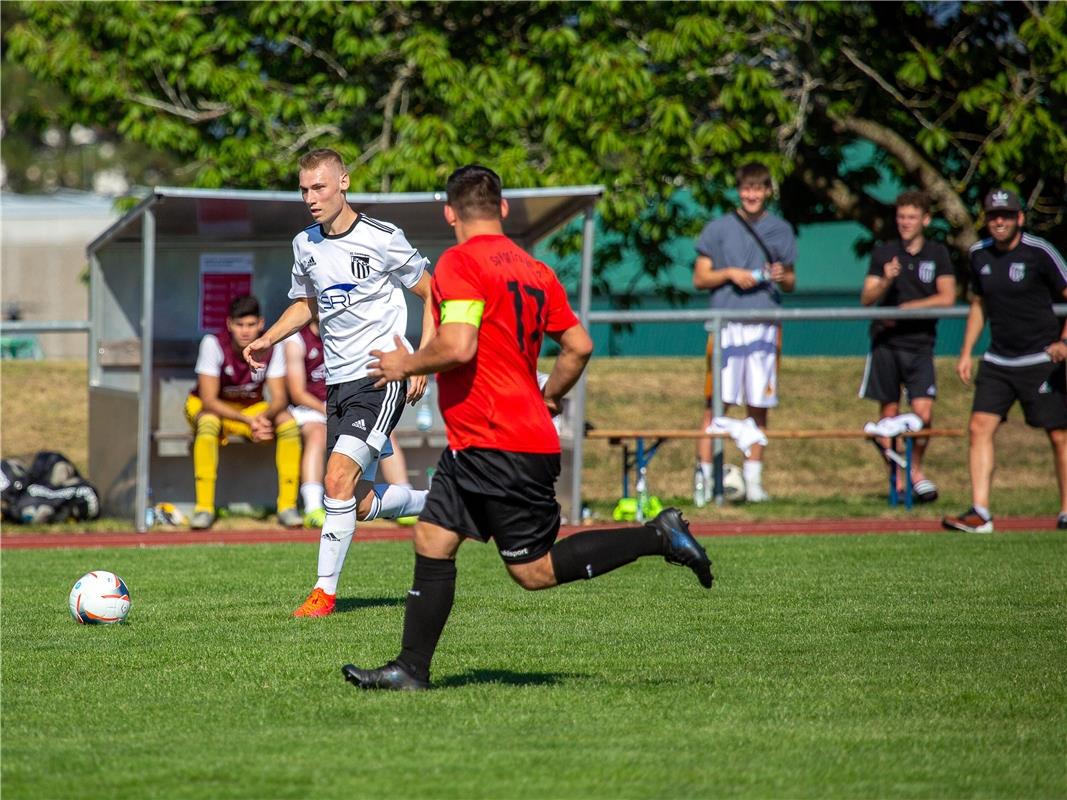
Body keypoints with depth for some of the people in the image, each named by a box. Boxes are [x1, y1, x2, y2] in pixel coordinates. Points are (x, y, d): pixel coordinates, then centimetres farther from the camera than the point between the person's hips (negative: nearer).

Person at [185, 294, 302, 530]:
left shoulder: (271, 347, -14)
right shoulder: (213, 344, -23)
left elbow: (279, 398, -16)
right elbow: (209, 400, -25)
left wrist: (264, 417, -39)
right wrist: (248, 421, -36)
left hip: (253, 410, 3)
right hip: (211, 409, -3)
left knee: (287, 422, -25)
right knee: (208, 422, -38)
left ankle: (287, 505, -18)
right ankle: (204, 509, -36)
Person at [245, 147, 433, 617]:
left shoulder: (382, 239, -10)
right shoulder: (305, 245, 8)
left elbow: (432, 296, -1)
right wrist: (268, 340, 9)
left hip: (382, 378, -7)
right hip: (339, 382, 7)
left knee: (337, 481, -20)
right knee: (358, 504, 6)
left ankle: (325, 590, -12)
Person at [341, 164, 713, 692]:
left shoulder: (460, 263, -12)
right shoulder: (534, 270, 12)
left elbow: (458, 347, -23)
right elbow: (579, 346, 13)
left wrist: (406, 365, -5)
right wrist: (547, 400, 28)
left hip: (495, 448, -9)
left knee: (535, 570, -4)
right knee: (431, 540, 9)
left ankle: (656, 538, -7)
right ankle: (411, 670, 7)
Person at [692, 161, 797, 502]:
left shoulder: (780, 230, 13)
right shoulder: (718, 229, 6)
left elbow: (791, 283, 17)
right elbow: (700, 278, 7)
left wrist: (782, 277, -5)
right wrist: (730, 273, -9)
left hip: (765, 326, 2)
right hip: (726, 323, -2)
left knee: (759, 407, 4)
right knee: (716, 404, -6)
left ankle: (753, 480, 11)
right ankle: (705, 476, -5)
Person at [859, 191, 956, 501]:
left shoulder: (937, 254, 5)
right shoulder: (883, 253, 7)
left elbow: (947, 297, -6)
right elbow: (866, 298, 2)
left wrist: (906, 308, -11)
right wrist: (886, 282, -18)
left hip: (920, 344, -1)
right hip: (885, 343, 1)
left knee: (923, 413, -11)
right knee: (889, 412, 2)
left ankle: (915, 468, 12)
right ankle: (895, 476, 12)